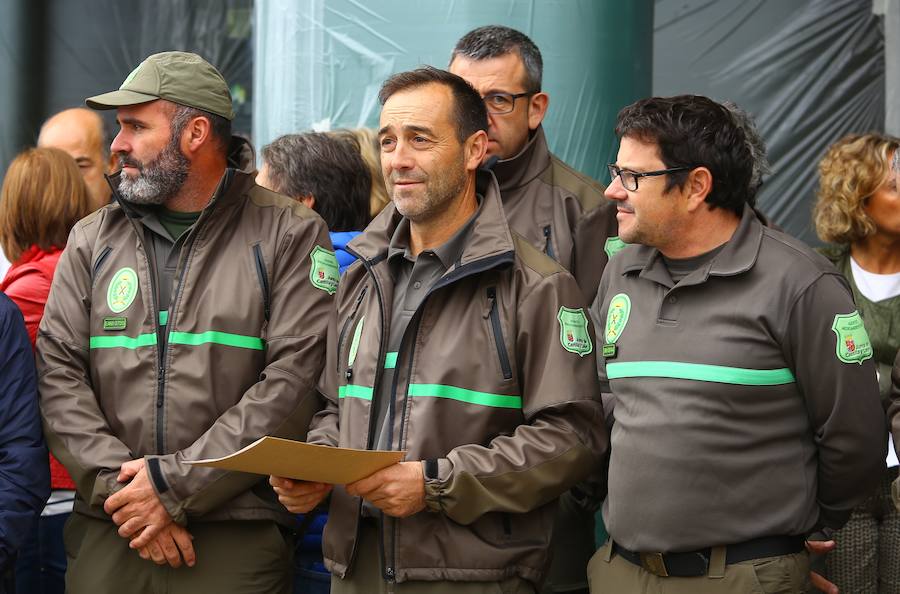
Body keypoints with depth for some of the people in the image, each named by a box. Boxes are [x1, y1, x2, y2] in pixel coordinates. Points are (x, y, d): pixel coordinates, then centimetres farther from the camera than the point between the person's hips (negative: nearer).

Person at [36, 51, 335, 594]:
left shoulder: (290, 234, -1)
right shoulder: (92, 240, 11)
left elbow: (294, 382, -11)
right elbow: (59, 374, 3)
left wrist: (175, 486, -14)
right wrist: (120, 488, -11)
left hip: (238, 537, -3)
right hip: (107, 533, 3)